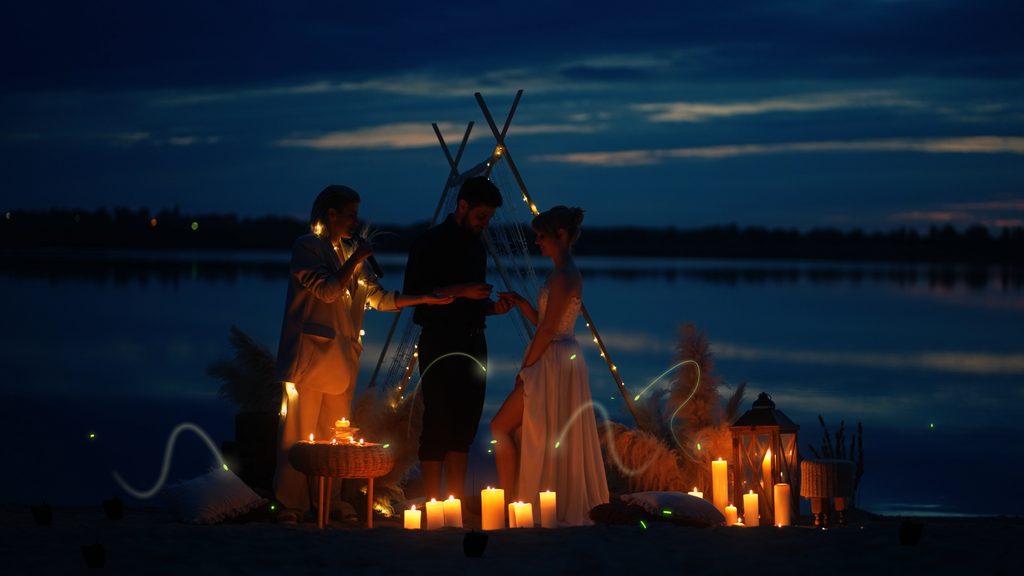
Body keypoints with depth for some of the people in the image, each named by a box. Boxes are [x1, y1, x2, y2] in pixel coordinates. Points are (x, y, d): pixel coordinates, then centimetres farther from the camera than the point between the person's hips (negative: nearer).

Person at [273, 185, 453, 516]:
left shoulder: (350, 252, 18)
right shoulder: (307, 246, -5)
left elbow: (379, 297, 15)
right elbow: (328, 290, -18)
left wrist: (423, 299, 5)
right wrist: (356, 260, -10)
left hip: (341, 358, 8)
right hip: (310, 357, -7)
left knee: (334, 437, 9)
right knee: (299, 434, -4)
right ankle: (292, 505, 1)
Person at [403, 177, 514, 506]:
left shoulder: (477, 246, 17)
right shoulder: (431, 243, -7)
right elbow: (413, 294, -13)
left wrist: (492, 306, 4)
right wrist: (461, 291, -19)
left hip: (474, 343, 8)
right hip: (441, 345, -8)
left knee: (464, 426, 8)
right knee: (439, 423, -8)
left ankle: (457, 500, 12)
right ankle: (432, 502, -4)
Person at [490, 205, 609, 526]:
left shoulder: (564, 276, -17)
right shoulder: (561, 274, 14)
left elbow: (548, 328, -18)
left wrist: (526, 368, -13)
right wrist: (519, 302, 5)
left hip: (553, 364, -10)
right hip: (559, 362, 10)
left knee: (501, 427, -4)